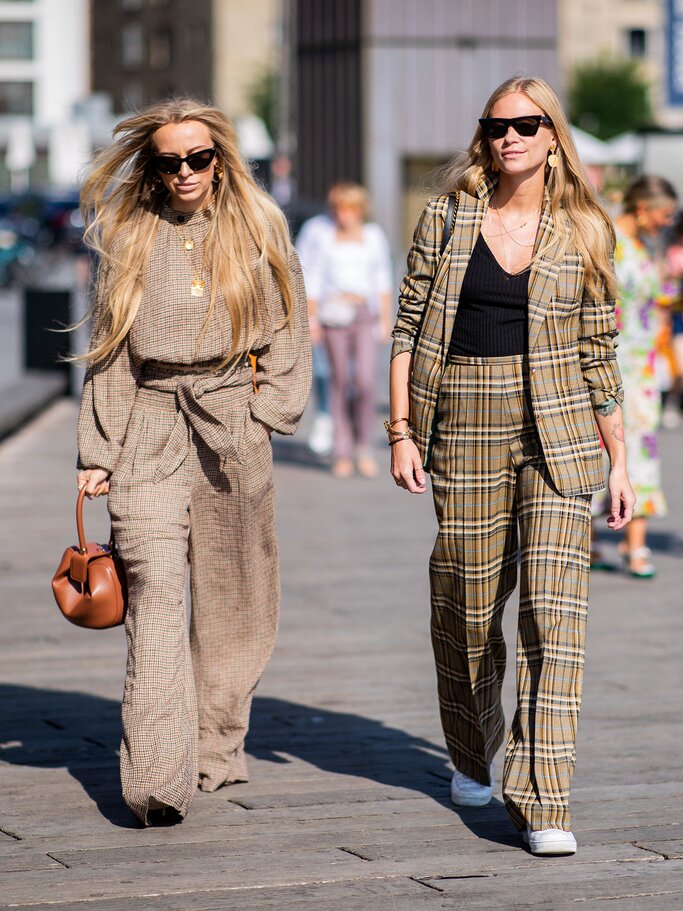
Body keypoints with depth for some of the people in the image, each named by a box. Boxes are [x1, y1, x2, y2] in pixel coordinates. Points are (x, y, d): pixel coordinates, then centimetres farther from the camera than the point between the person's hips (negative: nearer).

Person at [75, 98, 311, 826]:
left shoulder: (257, 226, 9)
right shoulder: (129, 237, 10)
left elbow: (288, 330, 11)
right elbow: (109, 348, 11)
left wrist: (266, 412, -1)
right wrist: (97, 451, 6)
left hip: (232, 428, 1)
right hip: (149, 430, -1)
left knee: (231, 600, 5)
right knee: (153, 590, -13)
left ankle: (215, 750, 20)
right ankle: (157, 780, -20)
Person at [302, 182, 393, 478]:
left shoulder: (373, 236, 7)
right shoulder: (324, 236, 5)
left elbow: (383, 278, 13)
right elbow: (312, 278, 7)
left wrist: (386, 318, 9)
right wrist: (311, 319, 1)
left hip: (365, 312, 0)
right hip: (334, 313, 0)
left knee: (365, 380, -12)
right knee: (340, 381, 2)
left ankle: (364, 448, 2)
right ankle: (342, 453, 8)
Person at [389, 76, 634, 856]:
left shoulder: (580, 233, 4)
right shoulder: (449, 215, 4)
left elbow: (597, 350, 8)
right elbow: (409, 323, 5)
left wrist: (619, 459, 7)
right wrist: (401, 431, -2)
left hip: (556, 435, -1)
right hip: (465, 432, 1)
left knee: (553, 606, -11)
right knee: (466, 602, 9)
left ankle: (542, 801, -12)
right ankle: (473, 756, 36)